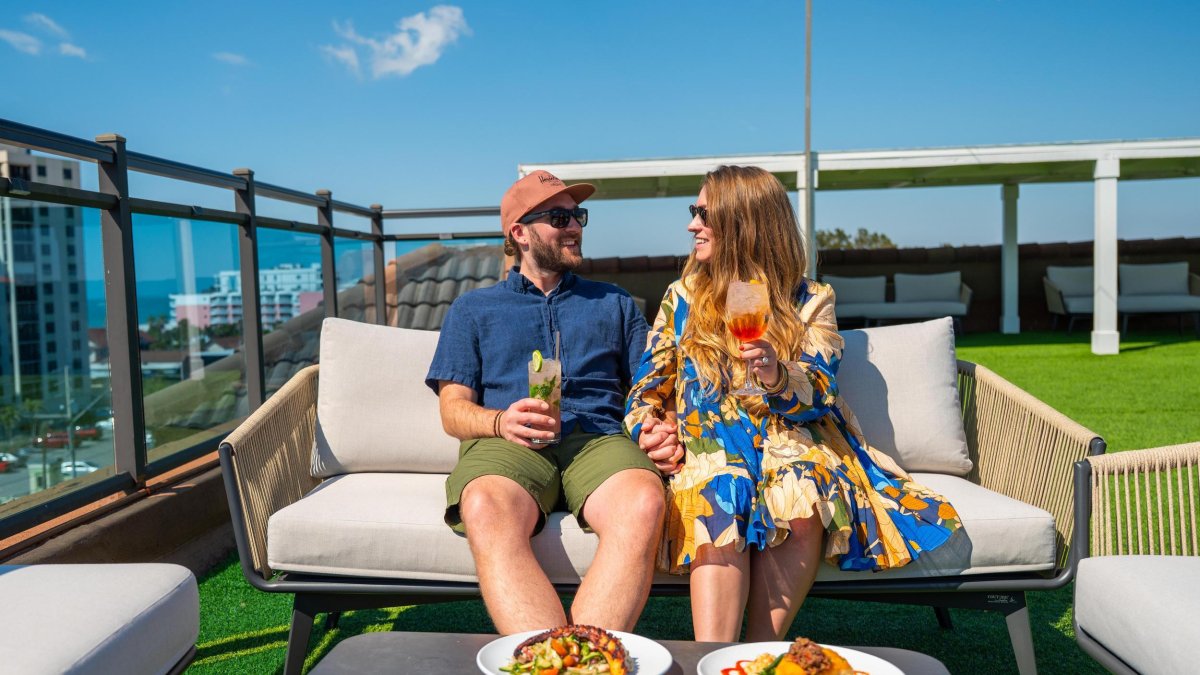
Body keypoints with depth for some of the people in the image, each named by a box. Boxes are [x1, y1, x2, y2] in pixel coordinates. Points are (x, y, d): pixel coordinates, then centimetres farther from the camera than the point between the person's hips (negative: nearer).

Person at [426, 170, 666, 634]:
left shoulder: (615, 304, 28)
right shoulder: (472, 309, 23)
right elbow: (453, 411, 13)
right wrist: (501, 421, -10)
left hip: (599, 439, 1)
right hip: (505, 444, 0)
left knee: (645, 504, -36)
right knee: (486, 509, -38)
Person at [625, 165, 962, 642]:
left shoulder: (809, 300, 9)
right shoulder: (683, 296, 17)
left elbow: (819, 396, -2)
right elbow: (651, 380, 18)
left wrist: (777, 376, -24)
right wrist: (649, 425, -4)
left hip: (788, 436, -1)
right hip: (707, 437, 1)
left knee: (802, 503, -36)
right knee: (719, 501, -35)